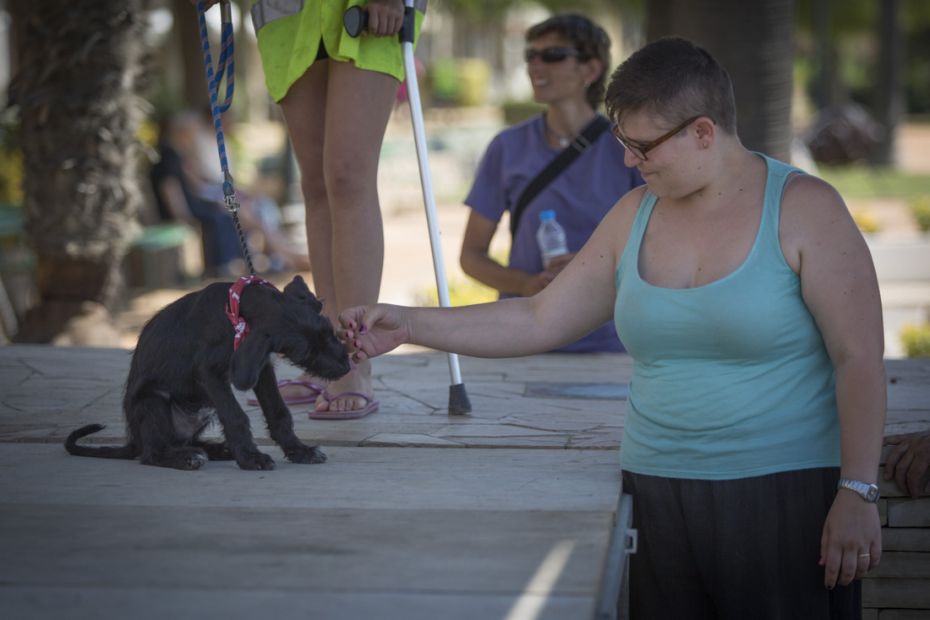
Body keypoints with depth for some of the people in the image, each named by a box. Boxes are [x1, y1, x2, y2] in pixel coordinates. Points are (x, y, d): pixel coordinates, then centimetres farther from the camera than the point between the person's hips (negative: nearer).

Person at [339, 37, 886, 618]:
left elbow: (859, 358, -9)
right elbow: (539, 320, 10)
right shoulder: (634, 216, 9)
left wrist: (857, 493, -15)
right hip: (659, 496, 4)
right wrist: (407, 325, 3)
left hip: (788, 495, -4)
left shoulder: (805, 209, -6)